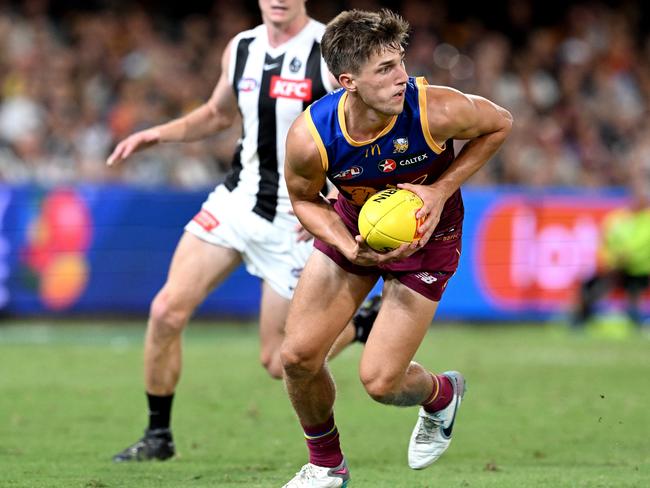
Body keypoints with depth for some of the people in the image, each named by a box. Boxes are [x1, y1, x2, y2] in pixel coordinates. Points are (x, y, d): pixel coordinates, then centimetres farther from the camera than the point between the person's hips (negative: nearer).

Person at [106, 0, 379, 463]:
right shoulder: (241, 49, 5)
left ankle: (365, 325, 25)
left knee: (279, 361, -2)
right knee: (167, 310, -8)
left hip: (296, 219, -5)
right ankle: (158, 436, 8)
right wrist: (158, 134, 7)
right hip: (237, 199, 5)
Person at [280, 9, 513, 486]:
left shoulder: (437, 111, -33)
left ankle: (442, 394, 30)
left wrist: (441, 190, -20)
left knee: (380, 380, -8)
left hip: (426, 235, -2)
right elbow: (304, 199, -6)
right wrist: (350, 249, -24)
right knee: (299, 356, -3)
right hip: (354, 227, 2)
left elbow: (499, 124, -10)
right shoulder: (310, 137, -29)